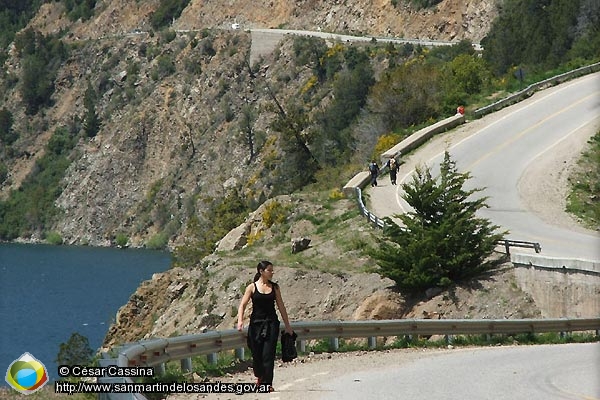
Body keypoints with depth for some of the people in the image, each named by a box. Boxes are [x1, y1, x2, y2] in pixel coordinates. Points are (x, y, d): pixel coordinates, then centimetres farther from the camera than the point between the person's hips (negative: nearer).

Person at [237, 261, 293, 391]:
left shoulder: (274, 287, 7)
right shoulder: (252, 287, -1)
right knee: (256, 353, 6)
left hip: (271, 323, 1)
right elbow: (243, 305, -5)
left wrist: (287, 325, 13)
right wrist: (240, 320, -20)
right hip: (256, 323, -1)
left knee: (268, 354, -8)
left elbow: (281, 307, 12)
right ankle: (259, 376, 34)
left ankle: (267, 383, -7)